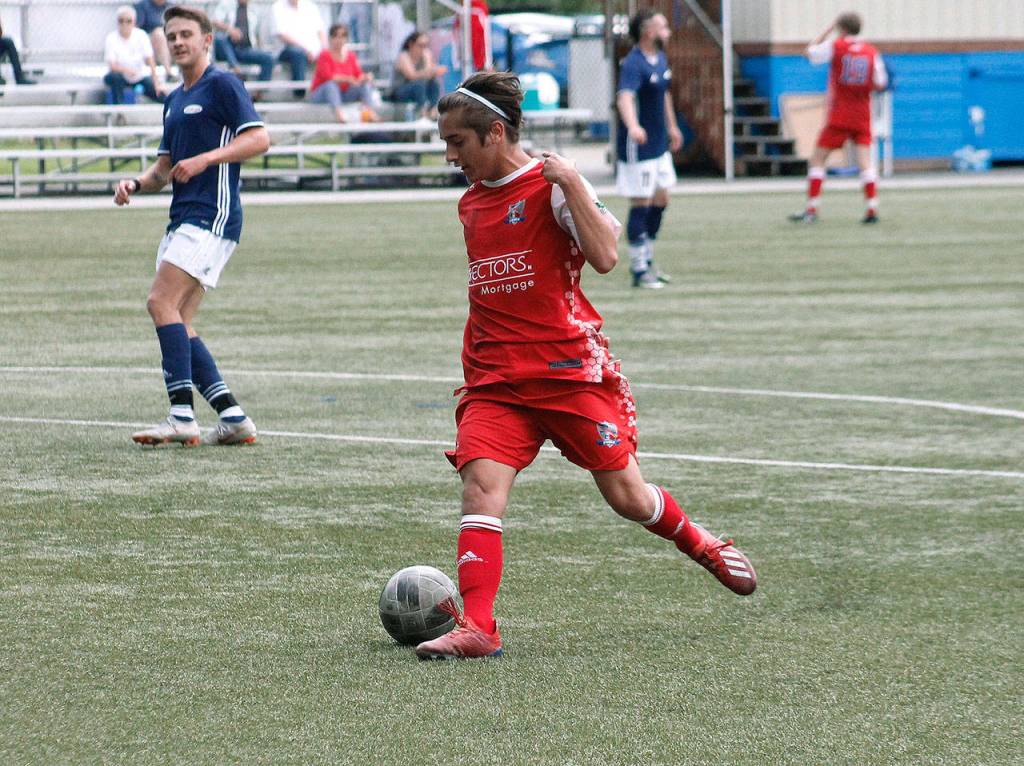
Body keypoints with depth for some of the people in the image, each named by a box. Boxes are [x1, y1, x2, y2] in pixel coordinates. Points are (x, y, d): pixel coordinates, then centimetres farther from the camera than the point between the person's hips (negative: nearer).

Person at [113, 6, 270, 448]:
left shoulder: (221, 85, -4)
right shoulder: (174, 100, 22)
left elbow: (259, 139, -13)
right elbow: (165, 166, 26)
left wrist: (205, 159, -19)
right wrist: (136, 184, 6)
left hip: (212, 216, -10)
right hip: (183, 219, 10)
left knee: (162, 302, -19)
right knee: (178, 324, 4)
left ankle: (182, 416, -22)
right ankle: (233, 418, 5)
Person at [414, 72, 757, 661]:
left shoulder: (551, 186, -7)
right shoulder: (472, 204, 13)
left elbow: (604, 257, -21)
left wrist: (572, 184, -23)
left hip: (571, 371, -5)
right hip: (495, 383, 5)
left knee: (628, 497, 2)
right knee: (481, 483, -18)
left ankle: (701, 544, 33)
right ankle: (477, 628, -24)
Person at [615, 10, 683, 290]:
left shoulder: (660, 59, 9)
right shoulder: (633, 64, -20)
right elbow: (625, 98, -38)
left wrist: (672, 126, 35)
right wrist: (633, 127, -55)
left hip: (659, 144, 9)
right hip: (638, 146, -9)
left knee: (660, 200, 15)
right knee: (641, 204, -5)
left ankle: (647, 260, 27)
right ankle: (639, 270, 1)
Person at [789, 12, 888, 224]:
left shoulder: (835, 46, -5)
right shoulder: (872, 52, 2)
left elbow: (811, 52, 10)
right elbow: (880, 84, 1)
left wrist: (829, 29, 16)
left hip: (839, 117, -3)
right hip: (862, 116, 3)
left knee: (817, 159, 5)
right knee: (865, 162, 1)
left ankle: (811, 209, 1)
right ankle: (872, 208, -10)